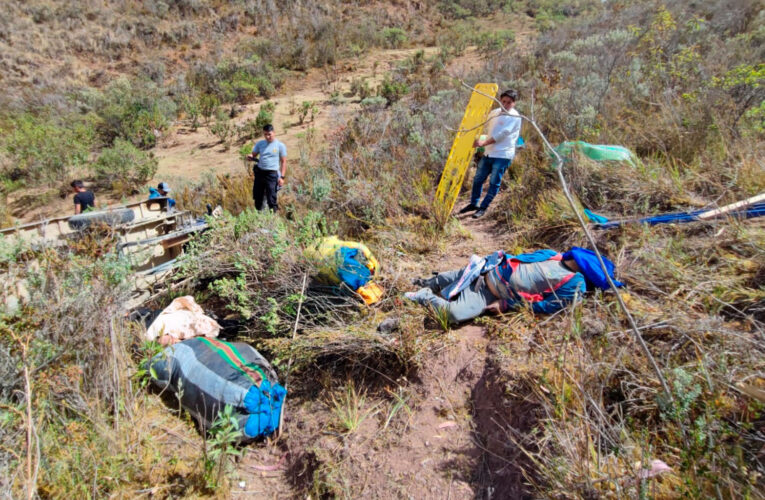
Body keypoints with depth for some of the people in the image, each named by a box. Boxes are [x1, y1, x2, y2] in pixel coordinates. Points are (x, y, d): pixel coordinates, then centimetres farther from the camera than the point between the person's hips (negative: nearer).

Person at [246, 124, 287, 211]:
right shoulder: (260, 144, 11)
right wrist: (250, 157, -9)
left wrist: (282, 177, -8)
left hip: (272, 174, -4)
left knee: (271, 199, -6)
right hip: (259, 172, 4)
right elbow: (253, 155, 17)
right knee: (257, 197, 11)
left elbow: (283, 162, 0)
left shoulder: (280, 145, 0)